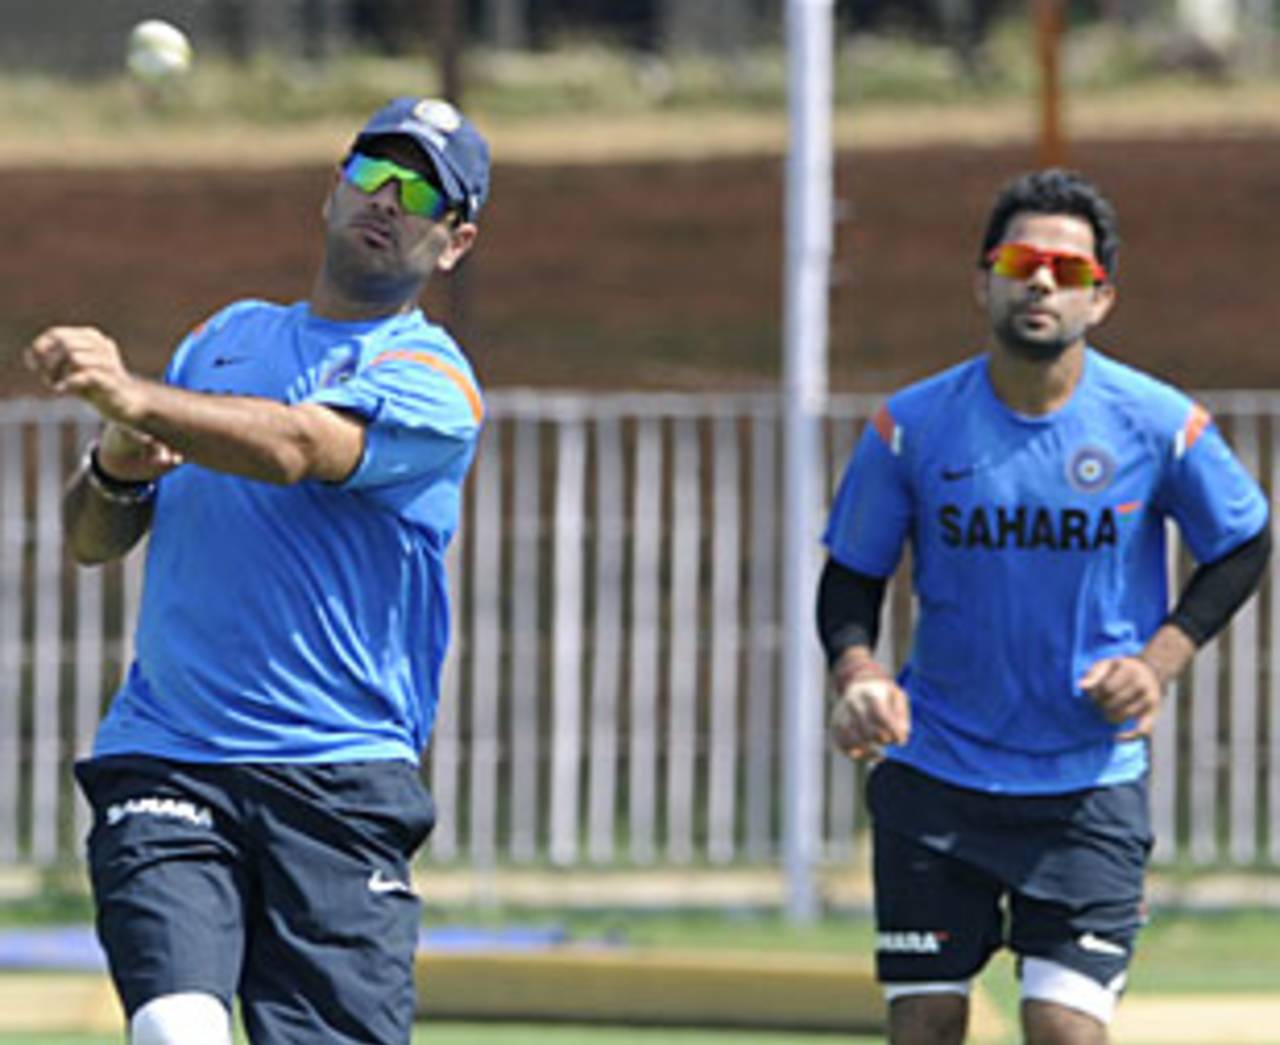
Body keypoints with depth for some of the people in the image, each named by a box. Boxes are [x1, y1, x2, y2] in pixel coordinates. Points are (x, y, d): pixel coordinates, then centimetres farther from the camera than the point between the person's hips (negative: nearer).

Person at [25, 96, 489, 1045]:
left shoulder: (431, 381, 2)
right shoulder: (225, 339, 20)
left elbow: (295, 447, -19)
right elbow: (91, 541, 21)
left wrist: (135, 401, -34)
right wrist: (115, 471, -3)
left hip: (339, 782, -3)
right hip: (162, 761, 3)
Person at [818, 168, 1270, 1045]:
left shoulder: (1161, 426, -7)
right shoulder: (912, 428, -5)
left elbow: (1242, 548, 9)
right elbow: (851, 576, 5)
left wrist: (1160, 661, -5)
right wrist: (857, 673, -15)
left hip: (1092, 780, -1)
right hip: (935, 770, 1)